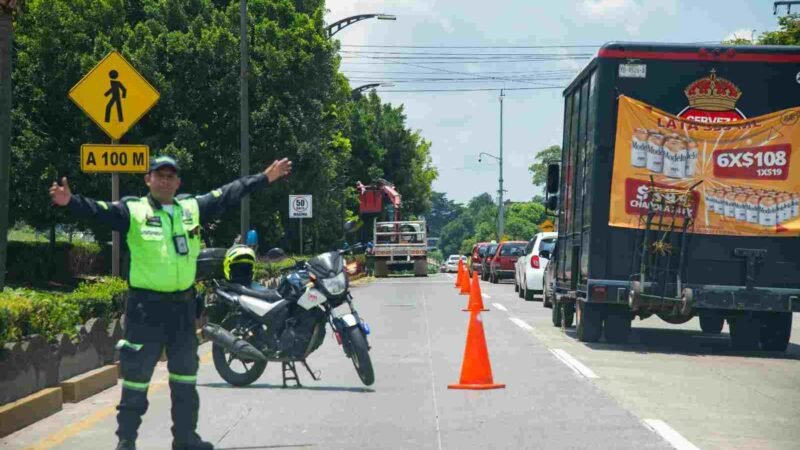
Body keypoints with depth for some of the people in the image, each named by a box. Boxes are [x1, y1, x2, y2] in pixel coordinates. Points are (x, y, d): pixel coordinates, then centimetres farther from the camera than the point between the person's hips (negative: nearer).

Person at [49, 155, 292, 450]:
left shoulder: (193, 208, 8)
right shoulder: (132, 211, -6)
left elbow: (229, 194, 15)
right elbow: (98, 210, -21)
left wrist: (265, 178, 17)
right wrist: (71, 201, -40)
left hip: (183, 305, 5)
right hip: (146, 305, -5)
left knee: (185, 377, 16)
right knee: (137, 375, -1)